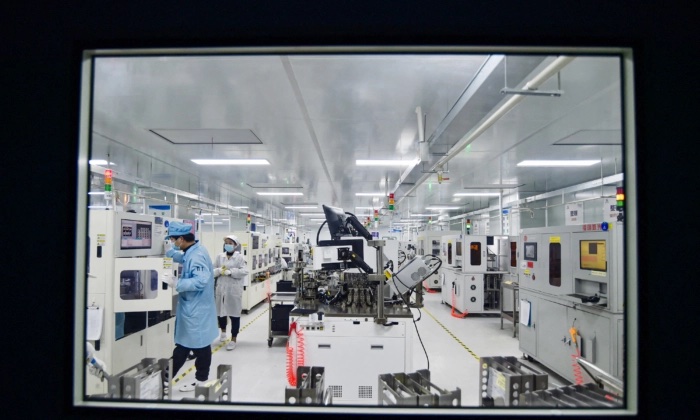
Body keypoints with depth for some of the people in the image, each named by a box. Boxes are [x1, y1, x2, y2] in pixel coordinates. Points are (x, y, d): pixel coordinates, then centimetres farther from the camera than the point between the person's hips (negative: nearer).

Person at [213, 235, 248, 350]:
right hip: (221, 288, 4)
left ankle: (233, 339, 11)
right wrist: (219, 271, -15)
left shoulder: (239, 257, -3)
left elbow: (244, 271, -13)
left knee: (234, 313, 1)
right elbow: (212, 270, 5)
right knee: (220, 311, 14)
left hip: (234, 289, -3)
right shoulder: (220, 256, 8)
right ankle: (223, 331, 42)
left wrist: (230, 272, -20)